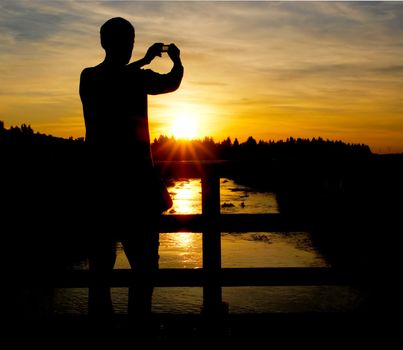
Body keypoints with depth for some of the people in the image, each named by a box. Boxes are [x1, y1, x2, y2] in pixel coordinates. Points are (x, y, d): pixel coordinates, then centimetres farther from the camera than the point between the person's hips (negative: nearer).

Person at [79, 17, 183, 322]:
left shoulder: (88, 77, 7)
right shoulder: (136, 79, -10)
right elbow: (172, 82, 8)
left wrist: (145, 60, 35)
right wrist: (177, 60, 27)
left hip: (99, 184, 6)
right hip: (133, 185, -6)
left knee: (101, 268, 13)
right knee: (144, 266, 2)